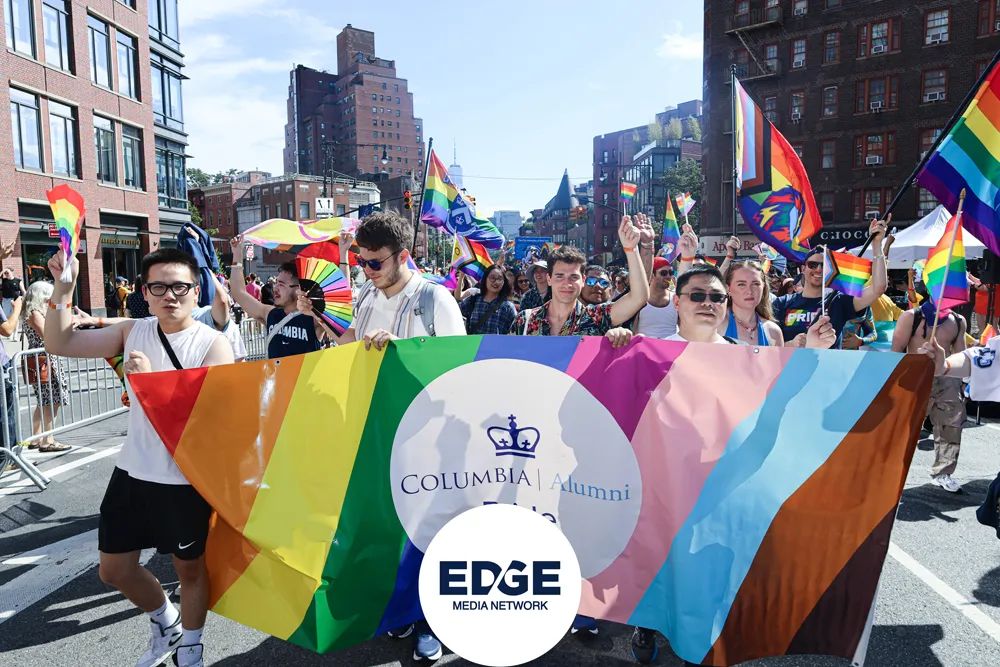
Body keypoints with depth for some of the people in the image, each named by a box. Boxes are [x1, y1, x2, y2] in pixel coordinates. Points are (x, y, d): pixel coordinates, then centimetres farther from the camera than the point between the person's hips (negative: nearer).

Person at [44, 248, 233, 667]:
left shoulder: (213, 345, -15)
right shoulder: (133, 332, 1)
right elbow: (59, 343, 1)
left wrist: (153, 379, -30)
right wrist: (64, 287, -11)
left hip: (186, 480, -5)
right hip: (132, 472, 5)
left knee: (190, 568, 14)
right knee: (114, 569, 18)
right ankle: (166, 621, 45)